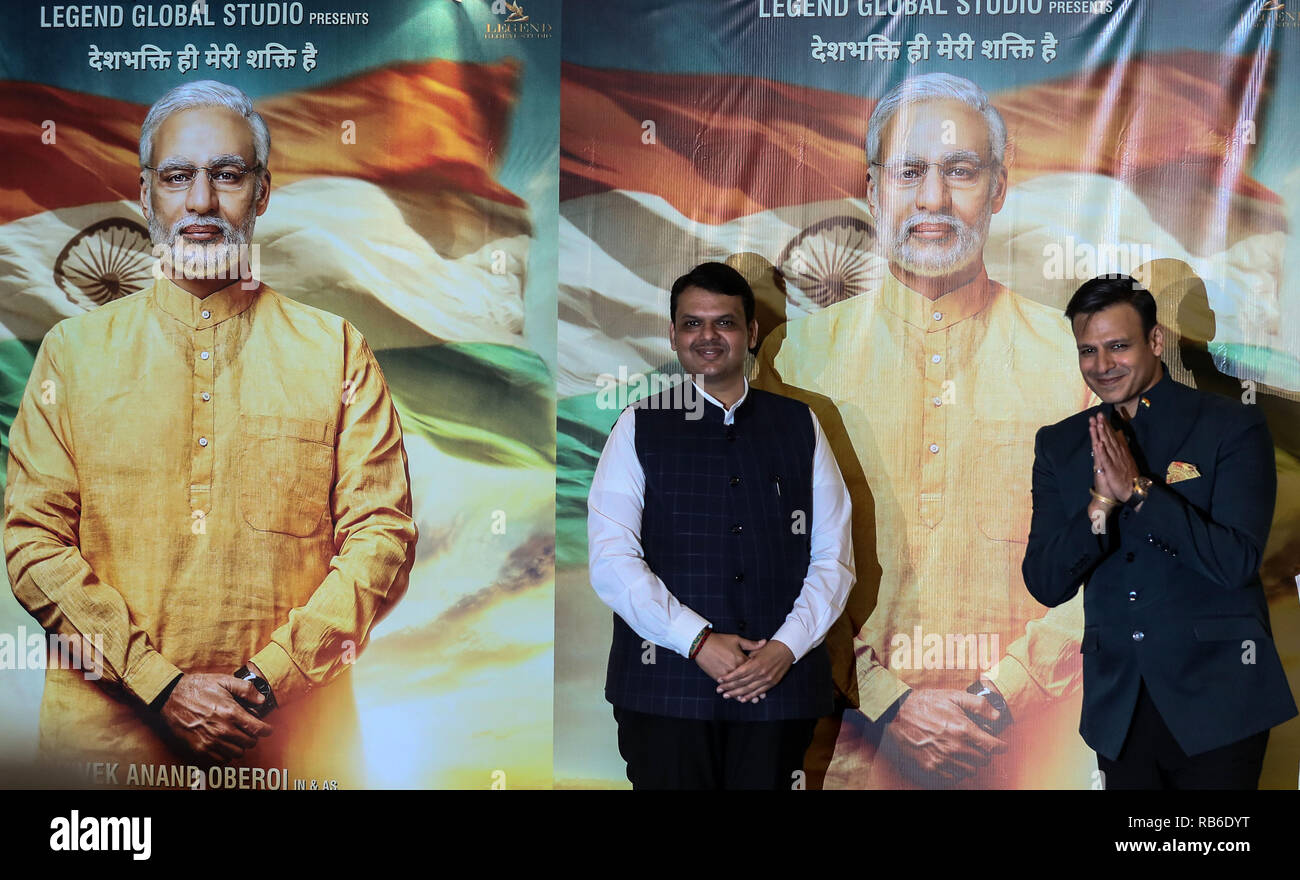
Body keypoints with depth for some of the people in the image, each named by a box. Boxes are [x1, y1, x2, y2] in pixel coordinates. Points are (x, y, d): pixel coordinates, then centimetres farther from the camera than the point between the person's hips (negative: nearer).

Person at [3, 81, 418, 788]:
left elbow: (382, 536, -3)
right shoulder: (74, 349, 6)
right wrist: (160, 684, -12)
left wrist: (268, 677, -13)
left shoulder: (334, 350, 3)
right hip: (107, 730, 1)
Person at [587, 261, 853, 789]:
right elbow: (611, 561, -5)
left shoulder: (799, 425, 10)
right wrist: (698, 642, -12)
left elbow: (834, 558, 7)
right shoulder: (640, 427, 4)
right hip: (665, 687, -1)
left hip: (779, 686, 2)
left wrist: (786, 647, -7)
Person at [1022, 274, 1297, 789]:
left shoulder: (1233, 426, -6)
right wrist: (1100, 504, -19)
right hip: (1118, 706, 3)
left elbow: (1238, 562, -16)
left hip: (1216, 699, -3)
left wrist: (1138, 489, -22)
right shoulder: (1060, 445, 4)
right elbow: (1045, 586, -3)